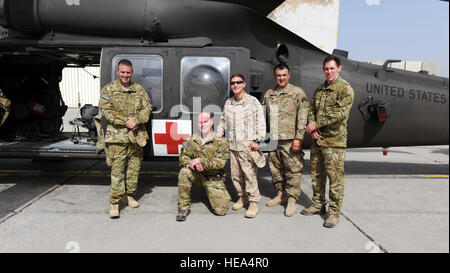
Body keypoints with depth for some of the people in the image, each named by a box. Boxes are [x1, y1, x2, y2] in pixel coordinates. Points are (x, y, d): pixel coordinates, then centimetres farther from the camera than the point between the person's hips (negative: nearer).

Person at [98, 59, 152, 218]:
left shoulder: (139, 90, 13)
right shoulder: (108, 89, 3)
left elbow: (147, 108, 6)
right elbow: (106, 110, -6)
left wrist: (136, 120, -12)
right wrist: (126, 121, -15)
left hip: (136, 136, 4)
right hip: (117, 137, -4)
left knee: (134, 168, 10)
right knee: (117, 170, -6)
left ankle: (128, 195, 26)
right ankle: (114, 202, 1)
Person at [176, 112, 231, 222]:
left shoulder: (220, 141, -10)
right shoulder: (191, 140, 1)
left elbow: (220, 162, -19)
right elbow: (183, 157, -2)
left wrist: (200, 161, -26)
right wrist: (193, 165, -22)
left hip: (214, 178, -2)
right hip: (197, 175, 3)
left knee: (221, 210, -12)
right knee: (184, 172, -30)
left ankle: (220, 196, 26)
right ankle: (184, 208, -16)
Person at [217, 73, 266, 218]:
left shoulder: (253, 101, 1)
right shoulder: (228, 103, 16)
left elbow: (260, 122, -3)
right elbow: (224, 121, 28)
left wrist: (257, 140, -10)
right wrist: (219, 133, 16)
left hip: (247, 145, -5)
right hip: (233, 146, 5)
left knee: (250, 175, -7)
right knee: (235, 175, 9)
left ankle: (254, 203, 3)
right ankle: (242, 197, 27)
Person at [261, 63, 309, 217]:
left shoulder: (297, 92, -1)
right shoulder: (268, 94, 14)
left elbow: (302, 117, -7)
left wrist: (298, 138, -14)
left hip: (290, 140, -5)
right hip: (272, 140, 5)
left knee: (293, 170, -3)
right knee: (275, 169, 12)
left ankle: (292, 200, 6)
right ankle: (280, 195, 26)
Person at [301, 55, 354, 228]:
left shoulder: (345, 89, -8)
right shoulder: (319, 89, 15)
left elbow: (340, 113, -18)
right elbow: (311, 109, 15)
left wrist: (317, 124, -15)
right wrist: (312, 128, -4)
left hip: (334, 141, -7)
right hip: (317, 139, 7)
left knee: (335, 177, -2)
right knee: (316, 173, 15)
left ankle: (334, 212, 8)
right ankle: (318, 205, 30)